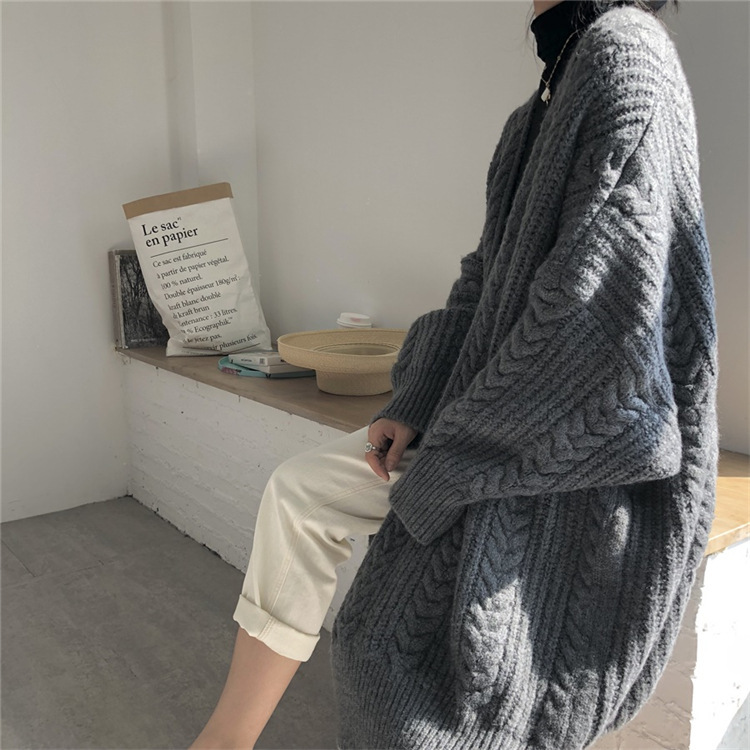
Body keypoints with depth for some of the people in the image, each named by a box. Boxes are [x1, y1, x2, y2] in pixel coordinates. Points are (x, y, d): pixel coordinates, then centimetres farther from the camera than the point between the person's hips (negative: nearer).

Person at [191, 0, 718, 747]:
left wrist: (466, 438, -15)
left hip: (566, 439, -9)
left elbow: (596, 297, -24)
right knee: (298, 493, 8)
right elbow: (491, 272, 11)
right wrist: (415, 406, 2)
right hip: (498, 416, 9)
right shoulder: (554, 93, 15)